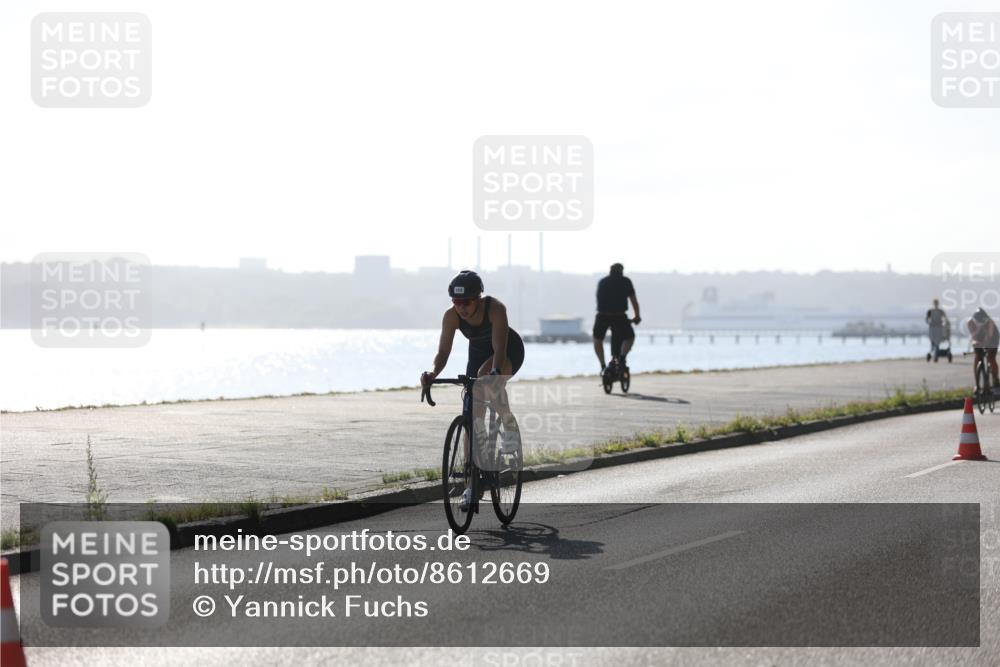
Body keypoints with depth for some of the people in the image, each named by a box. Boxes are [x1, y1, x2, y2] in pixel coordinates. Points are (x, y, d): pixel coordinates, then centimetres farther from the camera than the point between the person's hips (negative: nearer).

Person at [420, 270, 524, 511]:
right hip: (478, 355, 4)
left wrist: (494, 371, -60)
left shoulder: (495, 309, -34)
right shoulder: (451, 316, -24)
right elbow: (443, 351, -26)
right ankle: (470, 487, -2)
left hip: (510, 352, -4)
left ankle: (510, 427, -14)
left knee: (485, 373, -38)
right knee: (471, 420, -6)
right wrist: (433, 373, -45)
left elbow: (499, 349, -42)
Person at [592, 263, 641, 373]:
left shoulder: (602, 282, 18)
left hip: (602, 316, 2)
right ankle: (622, 356, -7)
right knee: (630, 337, 19)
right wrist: (637, 316, 23)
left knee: (597, 339, 25)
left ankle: (603, 366, 14)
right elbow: (633, 300, 12)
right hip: (619, 316, -2)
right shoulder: (625, 281, 10)